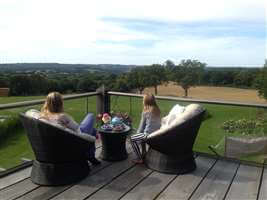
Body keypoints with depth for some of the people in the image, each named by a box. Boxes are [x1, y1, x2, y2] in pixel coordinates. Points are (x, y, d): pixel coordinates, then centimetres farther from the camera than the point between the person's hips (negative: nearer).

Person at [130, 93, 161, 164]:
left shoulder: (146, 112, -12)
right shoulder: (157, 110, 7)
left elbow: (142, 125, -2)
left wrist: (138, 133, 16)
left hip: (149, 134, -8)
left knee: (132, 139, 6)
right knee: (142, 135, 32)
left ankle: (140, 159, 4)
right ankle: (144, 153, 35)